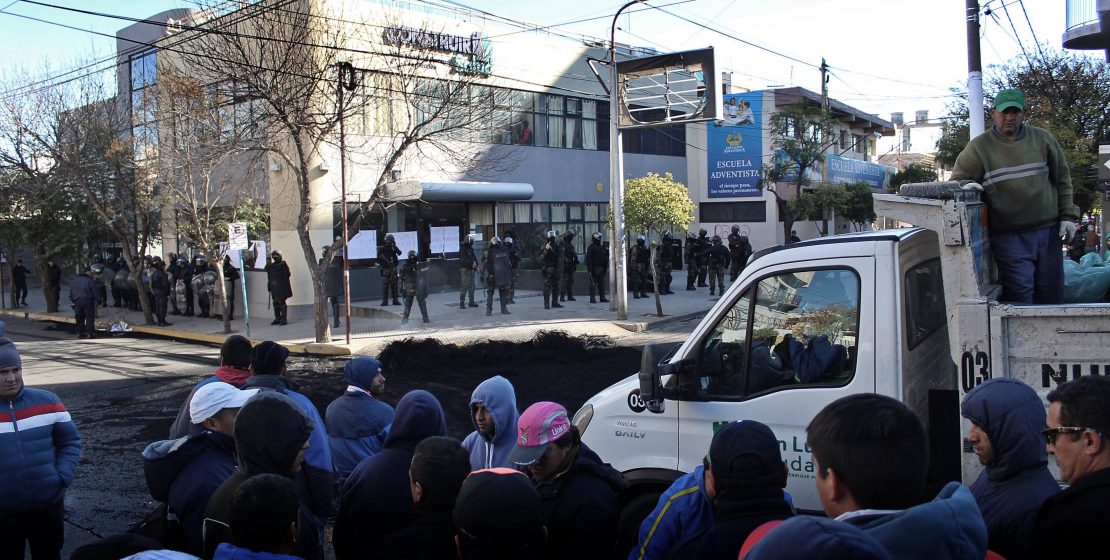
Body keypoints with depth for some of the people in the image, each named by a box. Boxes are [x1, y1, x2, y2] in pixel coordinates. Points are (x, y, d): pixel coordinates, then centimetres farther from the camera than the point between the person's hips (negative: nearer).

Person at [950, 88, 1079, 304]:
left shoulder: (1043, 139, 10)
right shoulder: (979, 146, 1)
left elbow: (1062, 179, 14)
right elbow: (958, 180, 2)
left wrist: (1068, 216, 7)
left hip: (1048, 231, 4)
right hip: (1008, 236, -3)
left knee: (1052, 293, 8)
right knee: (1020, 291, -12)